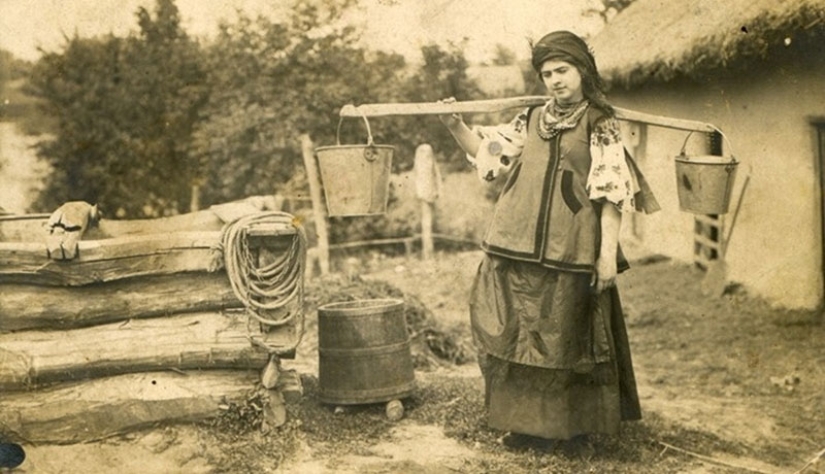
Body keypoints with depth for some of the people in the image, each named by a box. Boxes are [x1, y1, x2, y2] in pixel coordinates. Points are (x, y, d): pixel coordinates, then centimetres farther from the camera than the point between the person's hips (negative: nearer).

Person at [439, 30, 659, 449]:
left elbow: (611, 193, -4)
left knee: (565, 337, 4)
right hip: (516, 247, 4)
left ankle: (572, 421, 19)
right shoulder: (531, 121, 14)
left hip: (569, 251, -4)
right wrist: (455, 125, 3)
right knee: (517, 333, 6)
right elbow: (485, 148, 22)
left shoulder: (601, 124, 1)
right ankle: (524, 419, 18)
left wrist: (608, 252, -11)